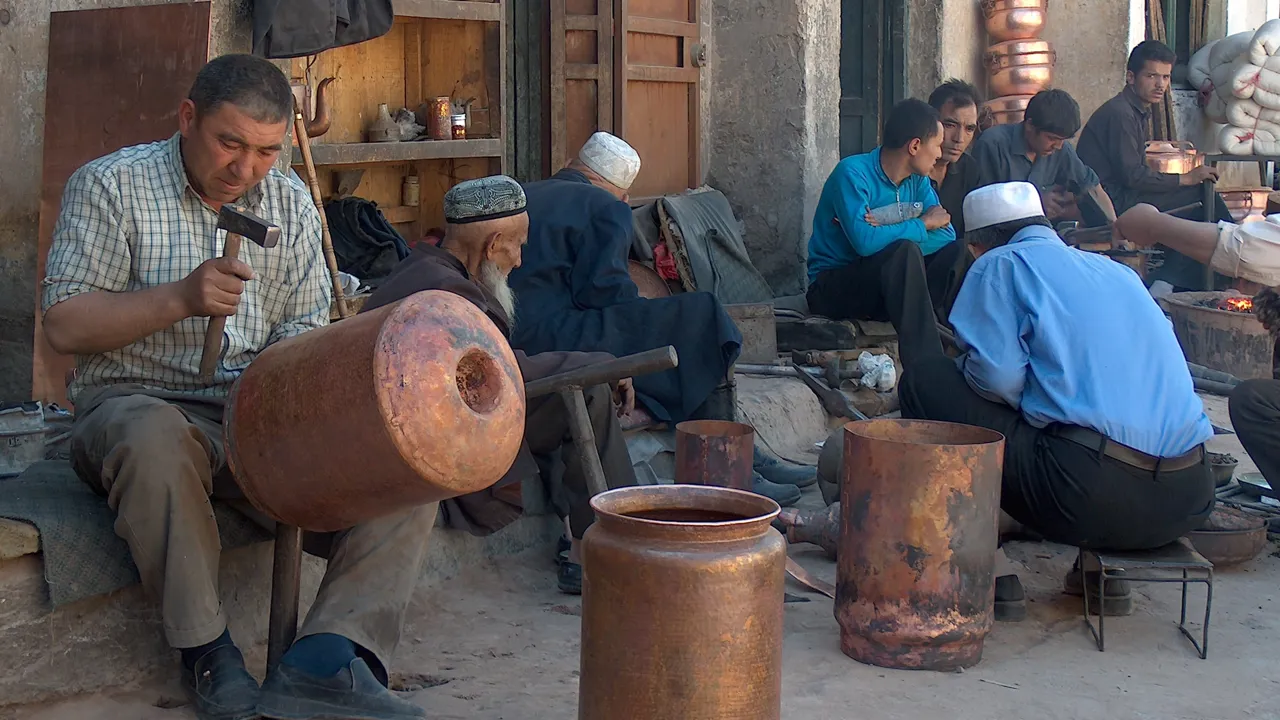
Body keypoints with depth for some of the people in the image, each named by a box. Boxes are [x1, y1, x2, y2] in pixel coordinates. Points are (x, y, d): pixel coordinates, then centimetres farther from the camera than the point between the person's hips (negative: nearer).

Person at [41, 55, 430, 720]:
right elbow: (63, 325, -7)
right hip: (138, 401, -4)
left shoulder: (289, 204, 12)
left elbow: (305, 332, 12)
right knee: (155, 439, -41)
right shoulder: (110, 186, -1)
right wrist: (179, 298, -20)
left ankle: (325, 660, -31)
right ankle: (208, 656, -25)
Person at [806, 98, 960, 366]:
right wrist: (923, 224, -17)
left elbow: (947, 236, -5)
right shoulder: (853, 173, -17)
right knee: (904, 251, -32)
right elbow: (865, 242, -31)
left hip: (887, 288, 7)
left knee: (956, 251, -8)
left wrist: (887, 233, -20)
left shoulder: (917, 180, 7)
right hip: (833, 289, -7)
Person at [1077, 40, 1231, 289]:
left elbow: (1136, 171, 14)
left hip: (1120, 196, 10)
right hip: (1112, 203, -10)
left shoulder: (1139, 112, 18)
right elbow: (1132, 176, -19)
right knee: (1202, 196, -13)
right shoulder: (1120, 113, -14)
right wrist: (1186, 179, -13)